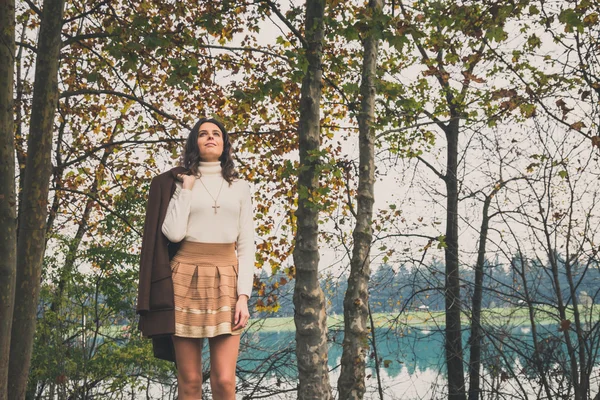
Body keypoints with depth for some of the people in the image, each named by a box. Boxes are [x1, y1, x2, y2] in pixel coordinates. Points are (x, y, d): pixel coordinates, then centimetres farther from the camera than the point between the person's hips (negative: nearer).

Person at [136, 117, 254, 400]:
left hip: (225, 282, 1)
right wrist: (186, 188, -2)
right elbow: (173, 233, -8)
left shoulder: (240, 187, 12)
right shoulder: (177, 183, 8)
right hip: (186, 280, -1)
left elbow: (246, 245, 6)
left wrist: (243, 296, -5)